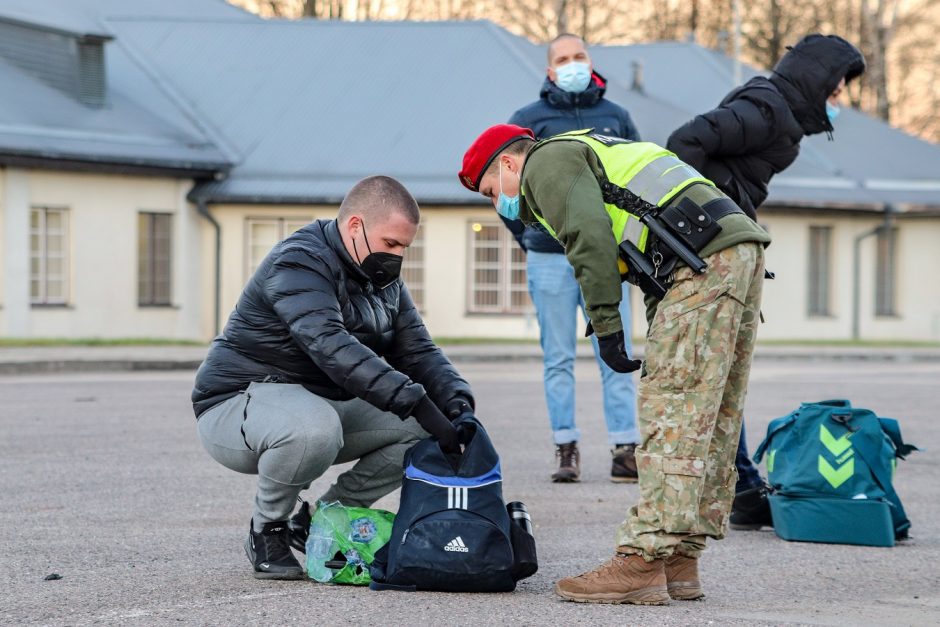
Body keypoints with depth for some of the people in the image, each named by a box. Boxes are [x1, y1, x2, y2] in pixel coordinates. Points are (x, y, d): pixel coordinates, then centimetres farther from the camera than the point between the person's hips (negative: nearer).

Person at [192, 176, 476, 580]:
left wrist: (457, 403, -17)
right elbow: (330, 346, -37)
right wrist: (415, 402, -44)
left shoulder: (384, 281, 9)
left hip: (322, 405, 8)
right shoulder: (300, 263, -21)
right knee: (315, 428, -40)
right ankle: (267, 531, -12)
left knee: (419, 432, -9)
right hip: (237, 405, -8)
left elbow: (418, 353, 6)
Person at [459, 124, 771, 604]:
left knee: (672, 415, -13)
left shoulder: (547, 161, 5)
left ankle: (641, 563, -17)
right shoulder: (588, 154, 34)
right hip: (741, 252, 10)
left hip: (704, 260, -10)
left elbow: (590, 240, -11)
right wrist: (662, 339, 21)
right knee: (709, 422, 9)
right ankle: (679, 562, 12)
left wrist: (605, 326, -8)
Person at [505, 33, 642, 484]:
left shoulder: (615, 117, 11)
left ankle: (625, 449, 0)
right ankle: (566, 449, 7)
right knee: (558, 359, 2)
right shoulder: (530, 119, 5)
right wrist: (527, 236, 6)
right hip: (550, 259, -1)